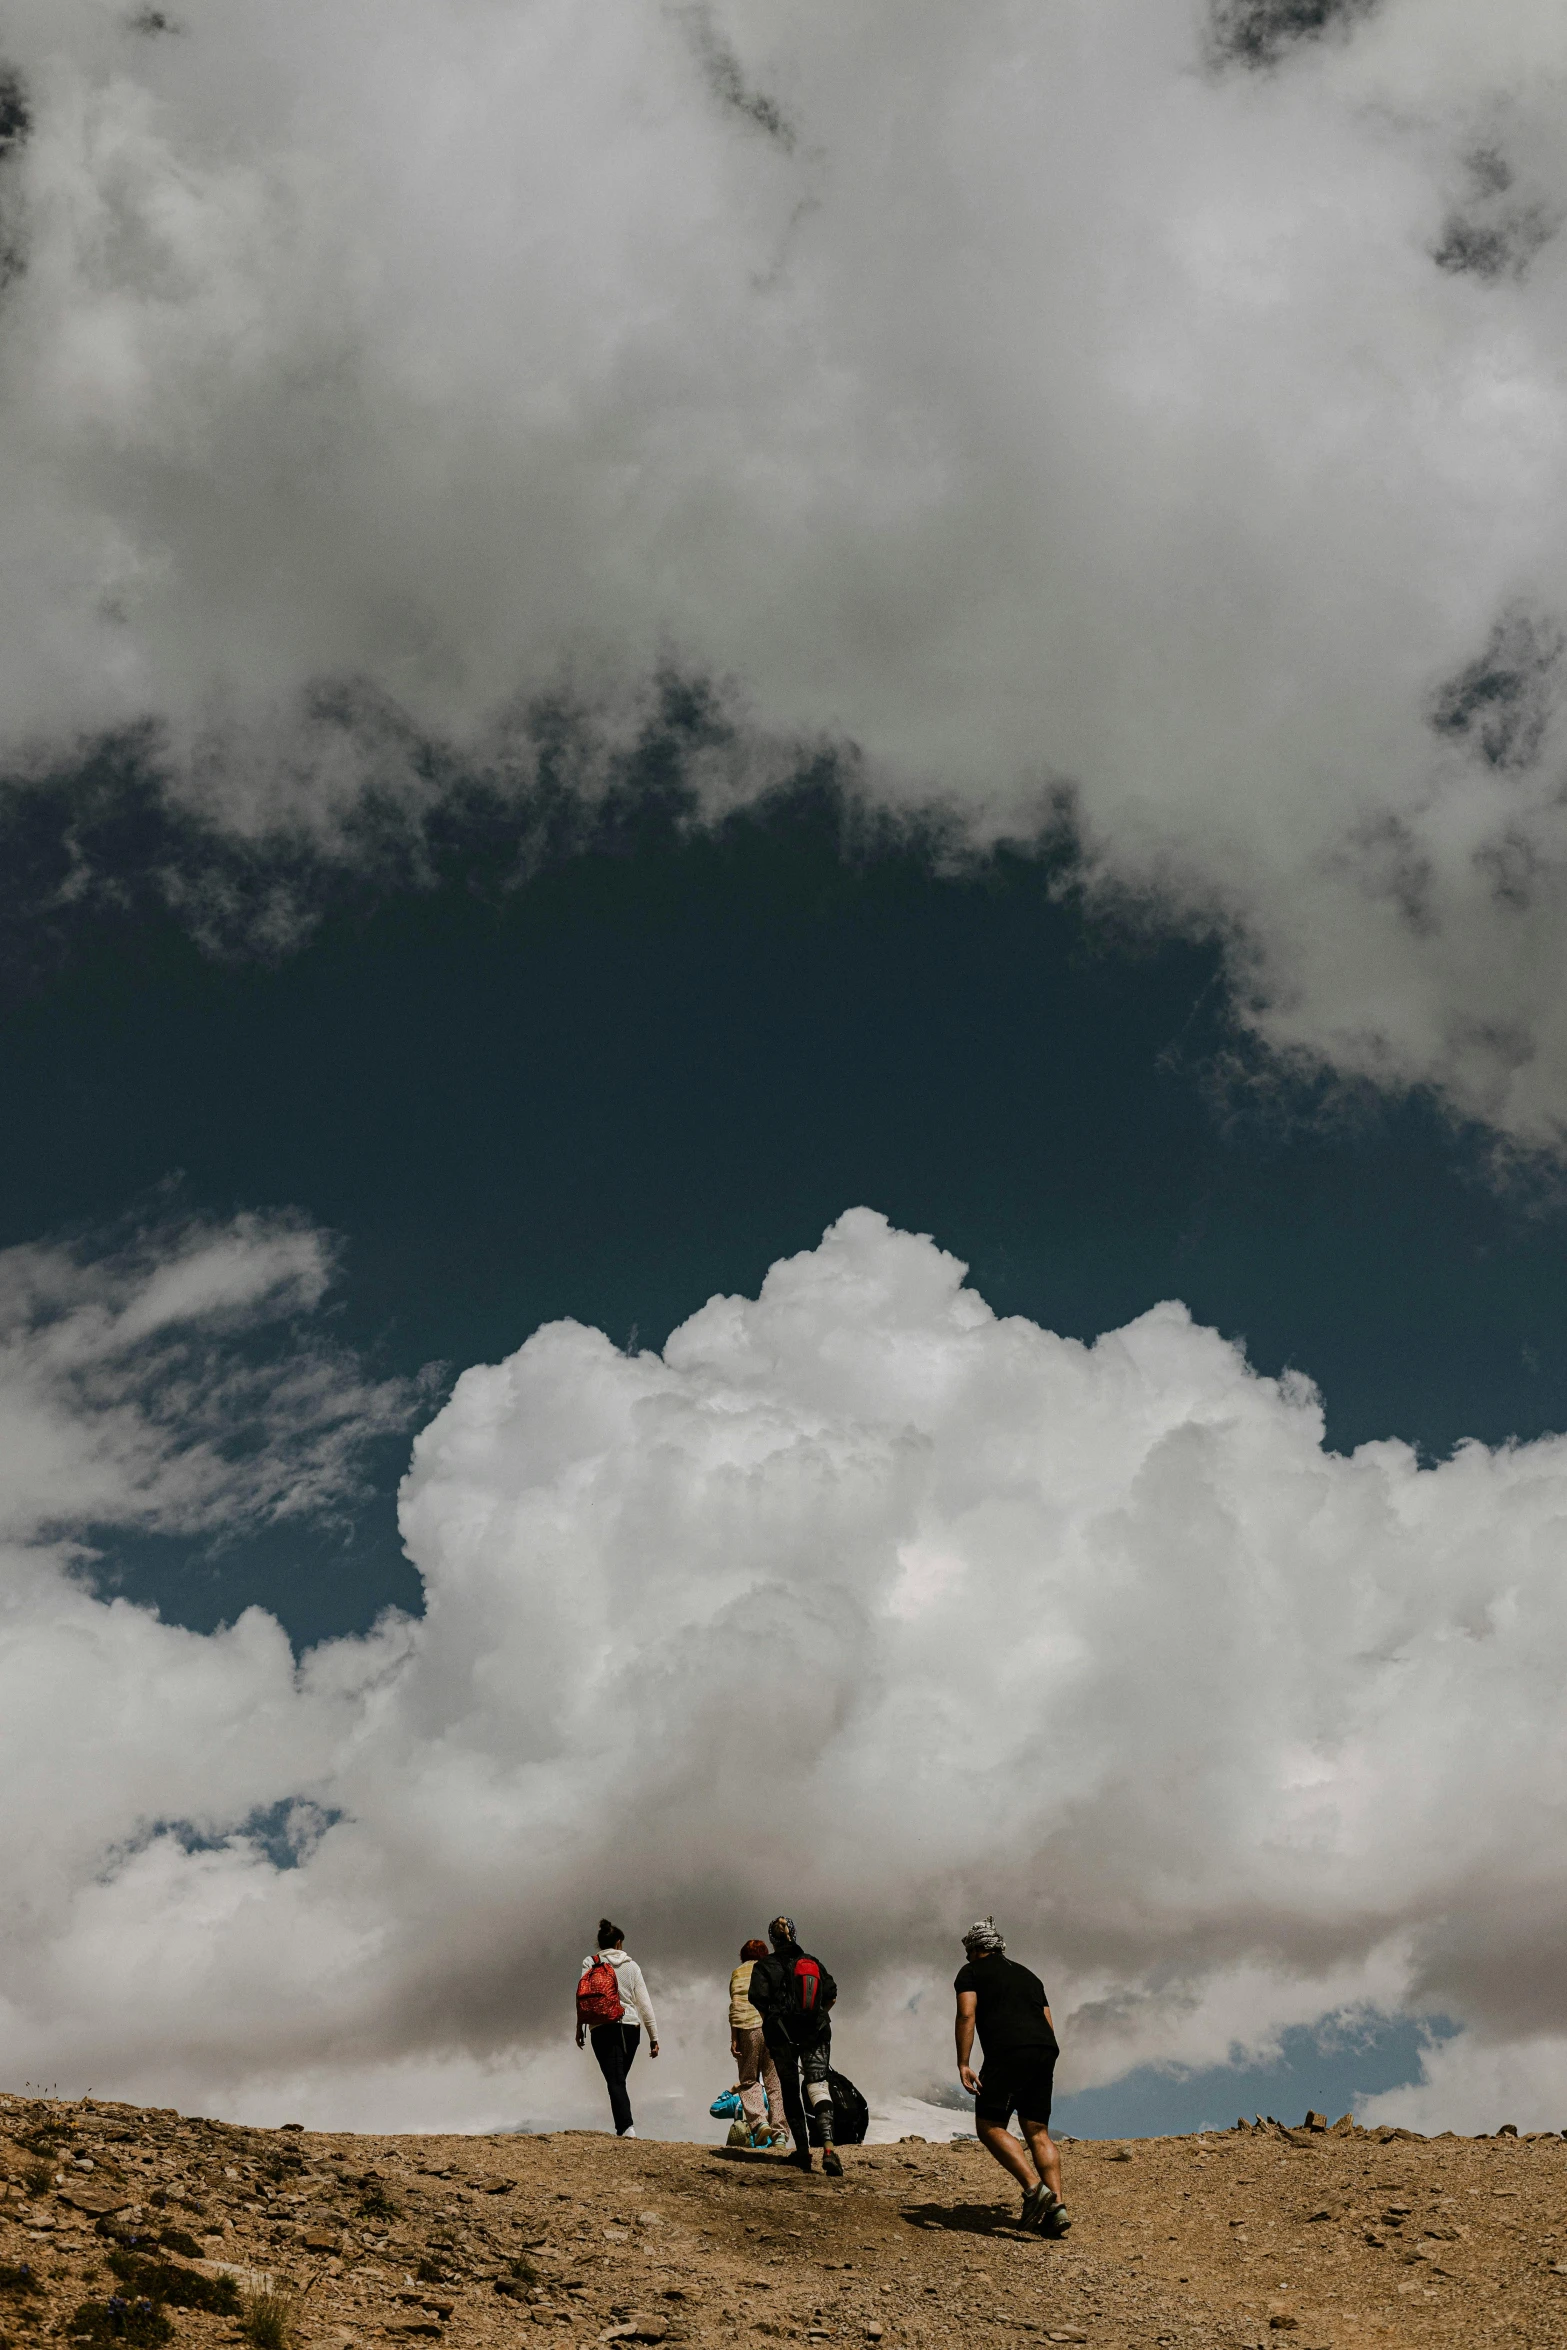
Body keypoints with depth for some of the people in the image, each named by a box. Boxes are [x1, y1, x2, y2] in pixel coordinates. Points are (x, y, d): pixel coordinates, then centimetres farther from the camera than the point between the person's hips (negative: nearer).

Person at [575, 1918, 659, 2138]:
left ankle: (626, 2126, -21)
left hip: (603, 2029, -2)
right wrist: (653, 2036, 8)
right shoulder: (631, 1965, 7)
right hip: (630, 2027, 2)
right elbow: (644, 2002, 5)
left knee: (615, 2080, -5)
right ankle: (624, 2126, 14)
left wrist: (580, 2027, 6)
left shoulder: (590, 1964, 3)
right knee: (619, 2079, 16)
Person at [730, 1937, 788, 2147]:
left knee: (749, 2081, 9)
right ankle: (778, 2133, -1)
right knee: (775, 2082, 7)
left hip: (749, 2029, -2)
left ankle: (759, 2122, -13)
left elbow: (736, 2005, -2)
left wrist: (734, 2038, -3)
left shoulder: (739, 1973, 9)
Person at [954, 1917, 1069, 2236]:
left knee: (989, 2126, -2)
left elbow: (966, 2015, -3)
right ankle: (1056, 2207, -3)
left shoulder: (971, 1972, 15)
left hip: (1007, 2052, -6)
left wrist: (963, 2064, -8)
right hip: (1045, 2052, 6)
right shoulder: (1027, 1975, 32)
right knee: (1038, 2133, 10)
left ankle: (1034, 2188, -19)